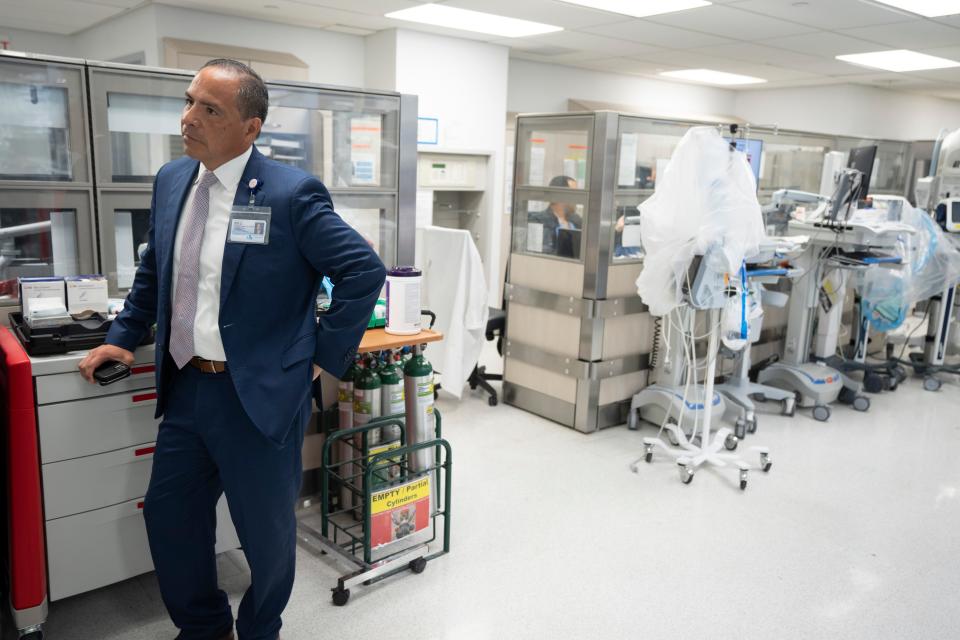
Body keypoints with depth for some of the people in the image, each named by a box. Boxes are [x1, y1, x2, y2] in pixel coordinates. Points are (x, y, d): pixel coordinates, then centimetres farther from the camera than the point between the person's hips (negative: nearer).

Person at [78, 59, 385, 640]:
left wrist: (322, 356, -12)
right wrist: (123, 337, 15)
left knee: (266, 531, 12)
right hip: (185, 388, 7)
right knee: (169, 516, 18)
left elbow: (366, 271, -16)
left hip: (259, 395, -6)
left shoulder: (291, 194, -16)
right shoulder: (171, 180, 6)